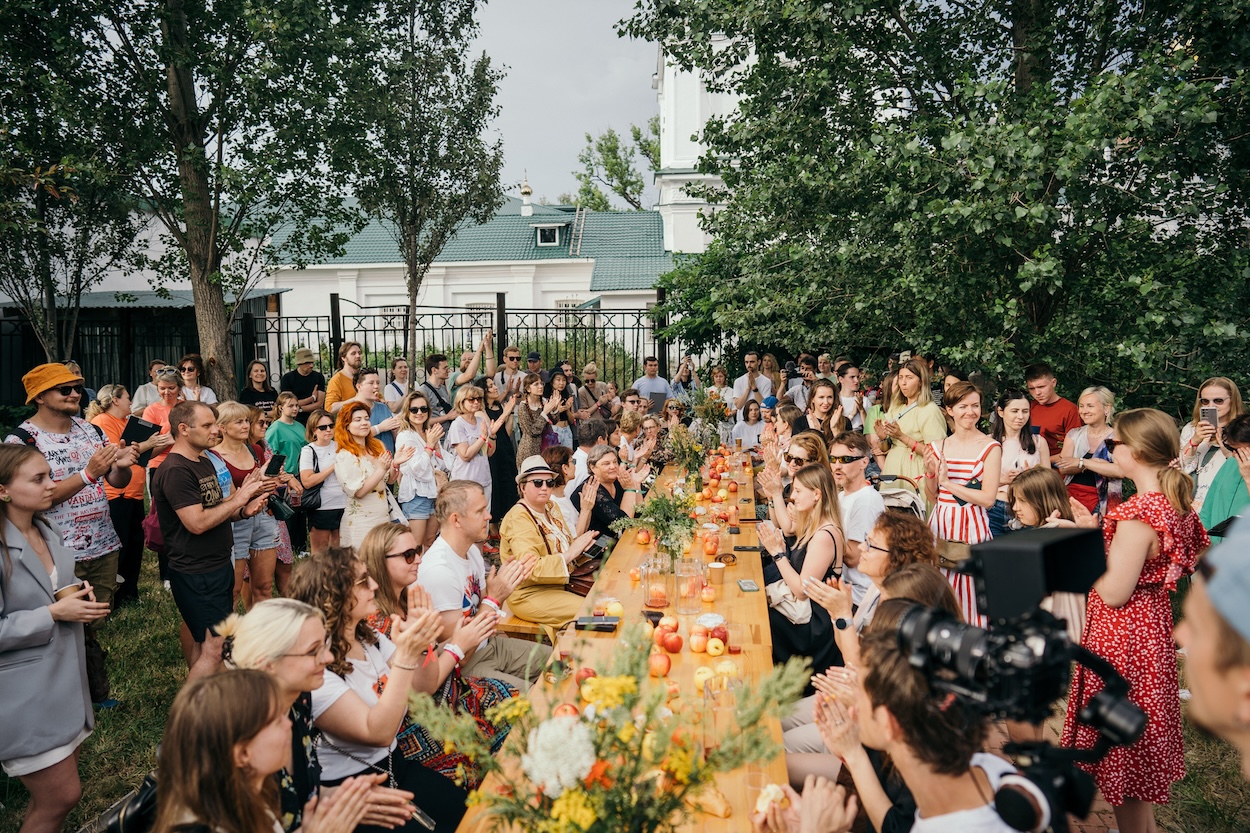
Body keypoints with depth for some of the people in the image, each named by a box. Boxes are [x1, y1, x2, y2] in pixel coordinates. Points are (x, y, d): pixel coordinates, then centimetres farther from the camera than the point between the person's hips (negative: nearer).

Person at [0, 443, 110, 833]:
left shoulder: (47, 531, 6)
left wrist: (80, 595, 1)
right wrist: (54, 614, -21)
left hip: (65, 681, 8)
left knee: (50, 796, 18)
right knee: (63, 796, 0)